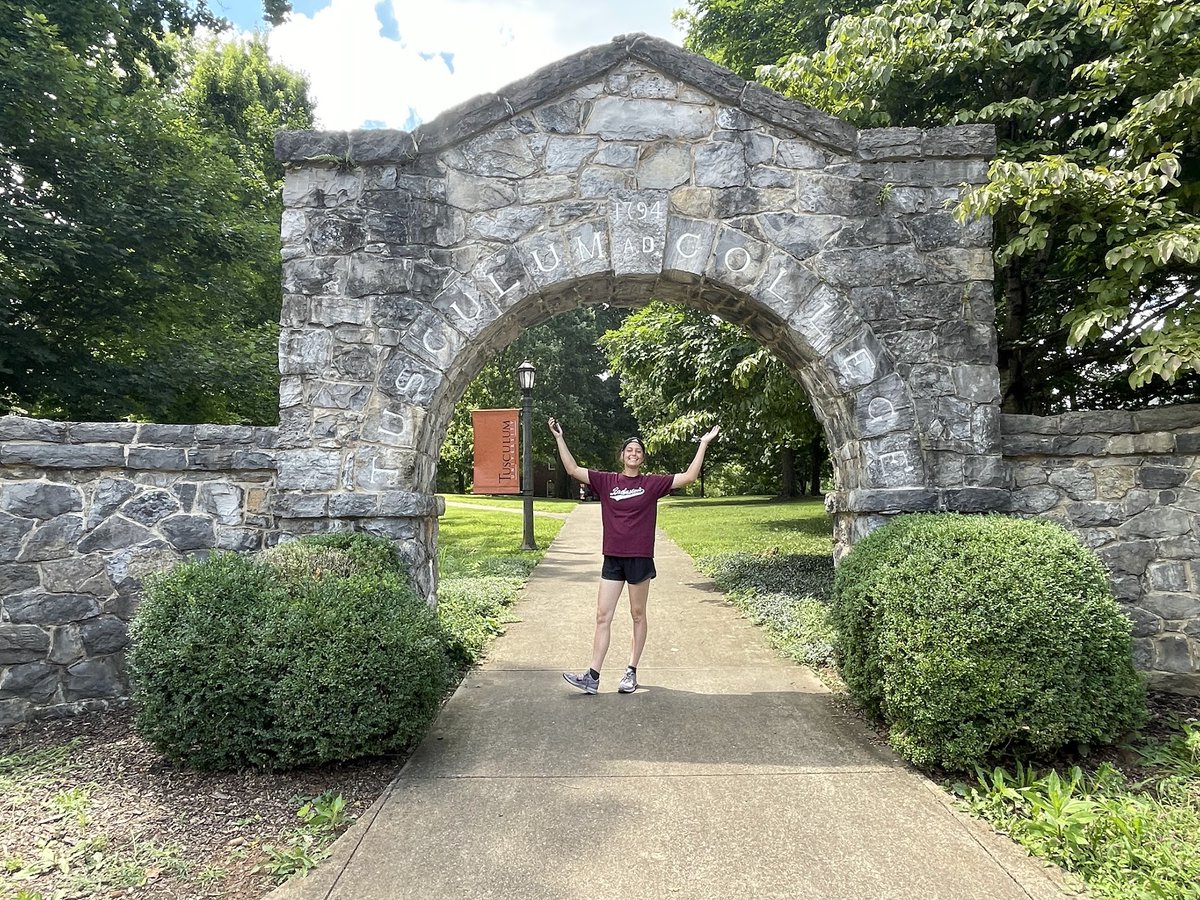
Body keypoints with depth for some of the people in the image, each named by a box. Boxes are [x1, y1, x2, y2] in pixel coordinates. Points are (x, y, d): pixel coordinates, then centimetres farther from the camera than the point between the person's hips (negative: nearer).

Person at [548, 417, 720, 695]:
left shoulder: (652, 483, 0)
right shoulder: (606, 481, 4)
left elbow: (689, 477, -4)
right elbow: (573, 470, 0)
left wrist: (704, 442, -5)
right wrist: (559, 438, -4)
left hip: (640, 558, -2)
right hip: (612, 559, 2)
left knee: (638, 615, 9)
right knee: (603, 617, 1)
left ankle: (631, 672, 21)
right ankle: (593, 677, 4)